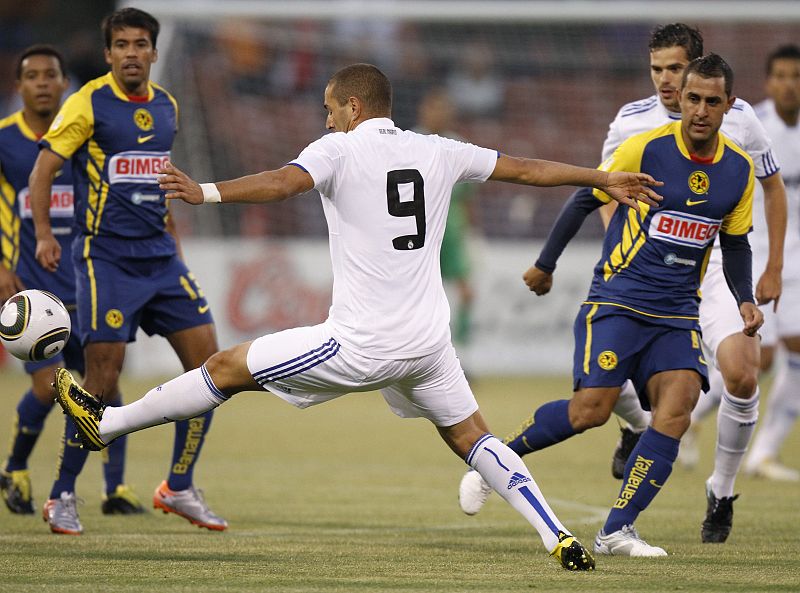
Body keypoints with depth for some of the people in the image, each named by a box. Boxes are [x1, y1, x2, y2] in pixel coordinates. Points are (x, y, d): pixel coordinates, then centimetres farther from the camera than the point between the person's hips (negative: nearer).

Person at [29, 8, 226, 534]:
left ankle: (179, 488, 12)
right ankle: (63, 497, 5)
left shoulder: (166, 107, 11)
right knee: (104, 381, -10)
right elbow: (43, 169, -7)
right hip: (105, 259, -6)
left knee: (208, 362, -1)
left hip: (160, 257, 6)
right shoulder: (89, 104, -7)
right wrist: (44, 234, -19)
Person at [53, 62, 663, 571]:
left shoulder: (341, 148, -6)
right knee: (470, 438, 18)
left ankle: (107, 422, 15)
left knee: (229, 367, 7)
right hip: (429, 340, 5)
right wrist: (605, 179, 30)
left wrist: (206, 192, -38)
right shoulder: (436, 152, 10)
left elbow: (284, 182, -26)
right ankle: (560, 538, 5)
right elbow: (526, 168, 17)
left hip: (361, 344, -5)